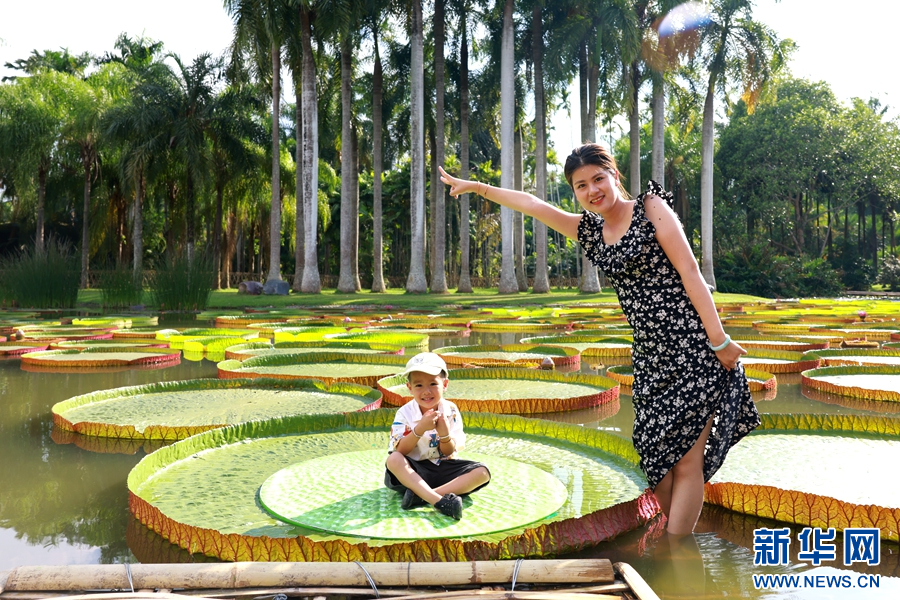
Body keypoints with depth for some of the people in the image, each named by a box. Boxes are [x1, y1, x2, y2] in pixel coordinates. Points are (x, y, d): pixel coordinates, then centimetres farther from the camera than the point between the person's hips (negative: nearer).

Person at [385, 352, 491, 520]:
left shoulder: (451, 411, -3)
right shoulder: (405, 413, -8)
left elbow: (449, 452, -3)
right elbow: (400, 451, -16)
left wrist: (445, 435, -25)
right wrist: (420, 429, -30)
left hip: (444, 468, 3)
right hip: (415, 471, -2)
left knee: (482, 472, -20)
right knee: (393, 460, -33)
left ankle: (420, 495, -33)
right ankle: (438, 500, -43)